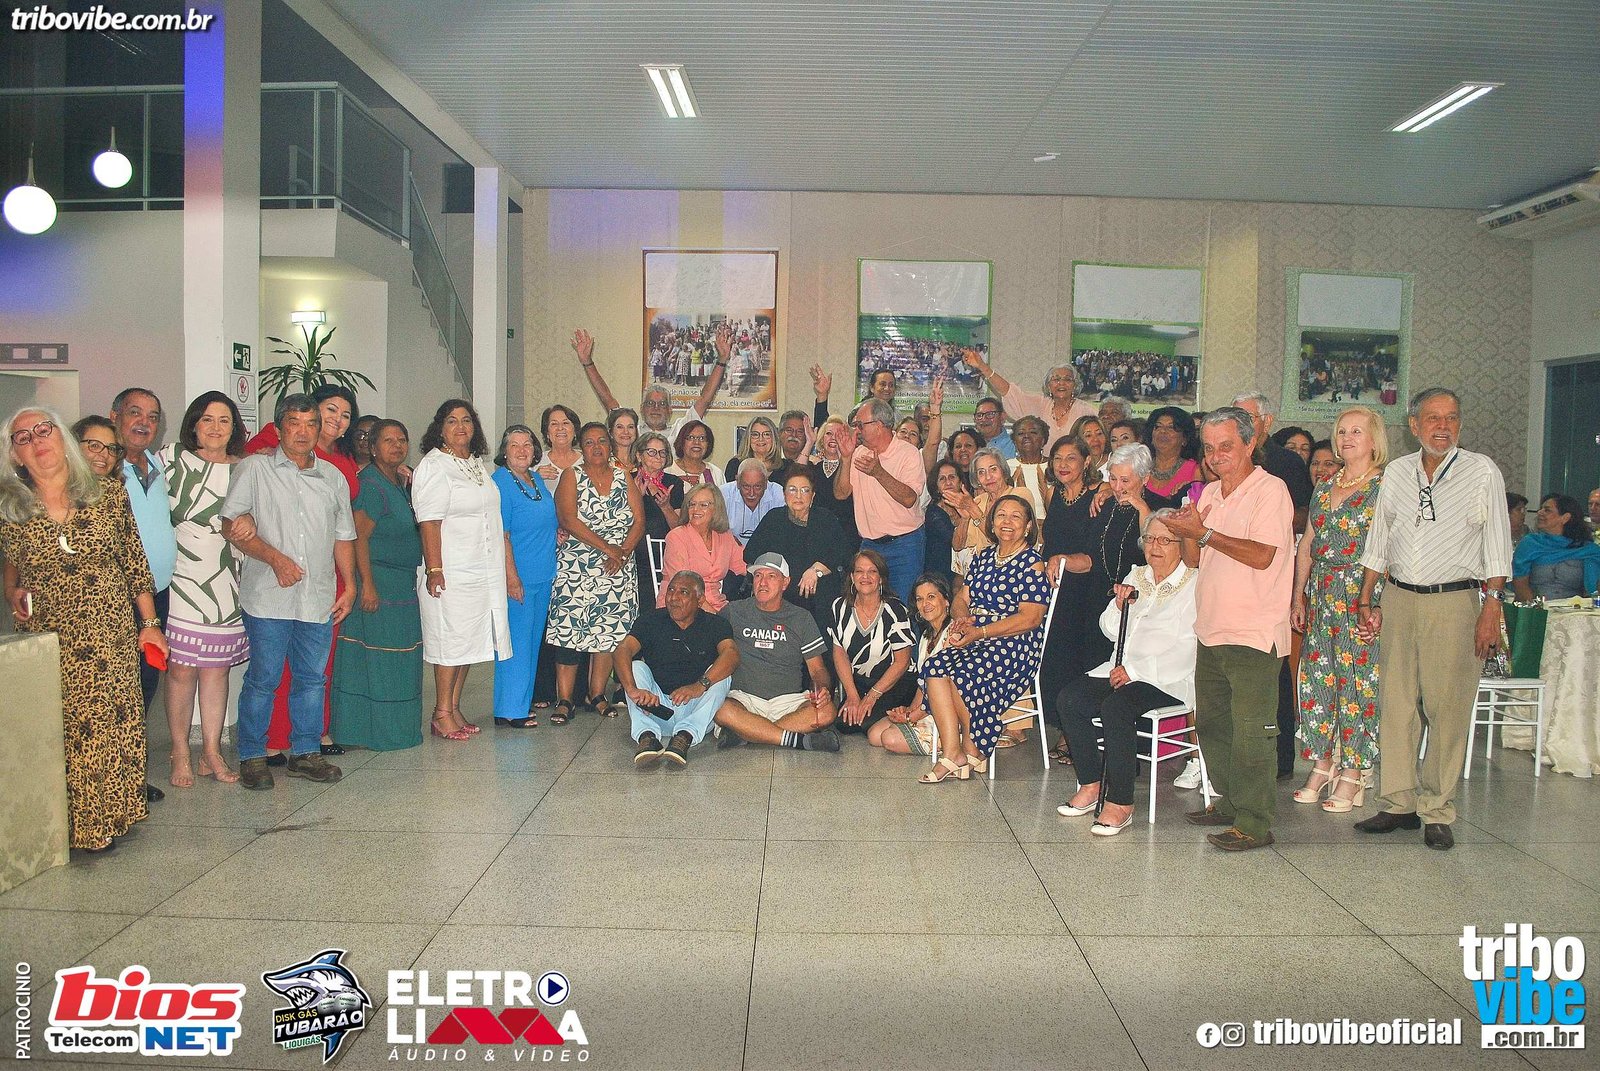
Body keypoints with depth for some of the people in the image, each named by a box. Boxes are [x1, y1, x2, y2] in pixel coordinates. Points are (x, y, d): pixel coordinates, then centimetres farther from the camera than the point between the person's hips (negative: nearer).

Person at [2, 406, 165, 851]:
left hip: (112, 637, 0)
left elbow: (135, 563, 5)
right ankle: (73, 824, 17)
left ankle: (109, 817, 19)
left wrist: (149, 623, 6)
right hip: (48, 643, 0)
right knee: (61, 731, 1)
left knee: (116, 725, 2)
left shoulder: (109, 493, 0)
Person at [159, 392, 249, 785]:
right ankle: (180, 754, 11)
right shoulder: (171, 460, 2)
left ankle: (211, 751, 17)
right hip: (182, 581, -3)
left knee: (217, 667, 8)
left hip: (227, 585, 3)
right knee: (181, 668, -2)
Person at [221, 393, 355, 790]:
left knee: (312, 678, 10)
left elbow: (343, 537, 19)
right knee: (263, 679, 1)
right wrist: (275, 558, -14)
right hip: (268, 596, -4)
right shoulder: (255, 468, 2)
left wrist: (349, 585, 12)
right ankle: (252, 757, 14)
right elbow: (231, 525, -4)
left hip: (318, 598, 4)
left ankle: (305, 752, 21)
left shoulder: (333, 477, 14)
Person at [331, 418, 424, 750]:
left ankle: (397, 728, 21)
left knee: (402, 658, 12)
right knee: (378, 657, -3)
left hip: (404, 582, 9)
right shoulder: (370, 484, -13)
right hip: (379, 580, -9)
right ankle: (377, 731, 5)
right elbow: (359, 538, -18)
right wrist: (368, 585, -21)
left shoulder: (400, 482, 14)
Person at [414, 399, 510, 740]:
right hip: (450, 571, -8)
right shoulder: (434, 466, -9)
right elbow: (429, 522, -16)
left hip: (483, 571, 8)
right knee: (451, 640, -4)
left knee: (470, 639, 10)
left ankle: (455, 708, 19)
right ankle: (442, 713, 5)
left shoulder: (477, 464, 16)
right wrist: (433, 569, -21)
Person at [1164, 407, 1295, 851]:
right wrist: (1188, 533, -6)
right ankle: (1229, 802, 28)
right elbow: (1193, 558, 15)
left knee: (1249, 731, -6)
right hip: (1211, 630, 8)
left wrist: (1204, 532, -18)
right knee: (1211, 722, 15)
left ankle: (1253, 822, 1)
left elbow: (1262, 555, -20)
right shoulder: (1209, 493, 15)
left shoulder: (1270, 490, -8)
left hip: (1253, 634, -8)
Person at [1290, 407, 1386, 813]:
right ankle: (1321, 765, 17)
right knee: (1317, 678, 7)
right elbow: (1306, 547, 17)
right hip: (1321, 596, 6)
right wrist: (1298, 596, 12)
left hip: (1363, 596, -6)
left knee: (1358, 681, -2)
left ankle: (1352, 774, 6)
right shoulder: (1324, 488, 14)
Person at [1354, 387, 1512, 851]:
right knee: (1395, 704, 5)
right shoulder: (1396, 472, 10)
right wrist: (1366, 600, 12)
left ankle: (1437, 812, 7)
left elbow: (1496, 546, -2)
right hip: (1398, 599, 4)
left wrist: (1492, 608, -9)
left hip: (1453, 603, -3)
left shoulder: (1482, 472, 0)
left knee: (1448, 708, -2)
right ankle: (1398, 803, 14)